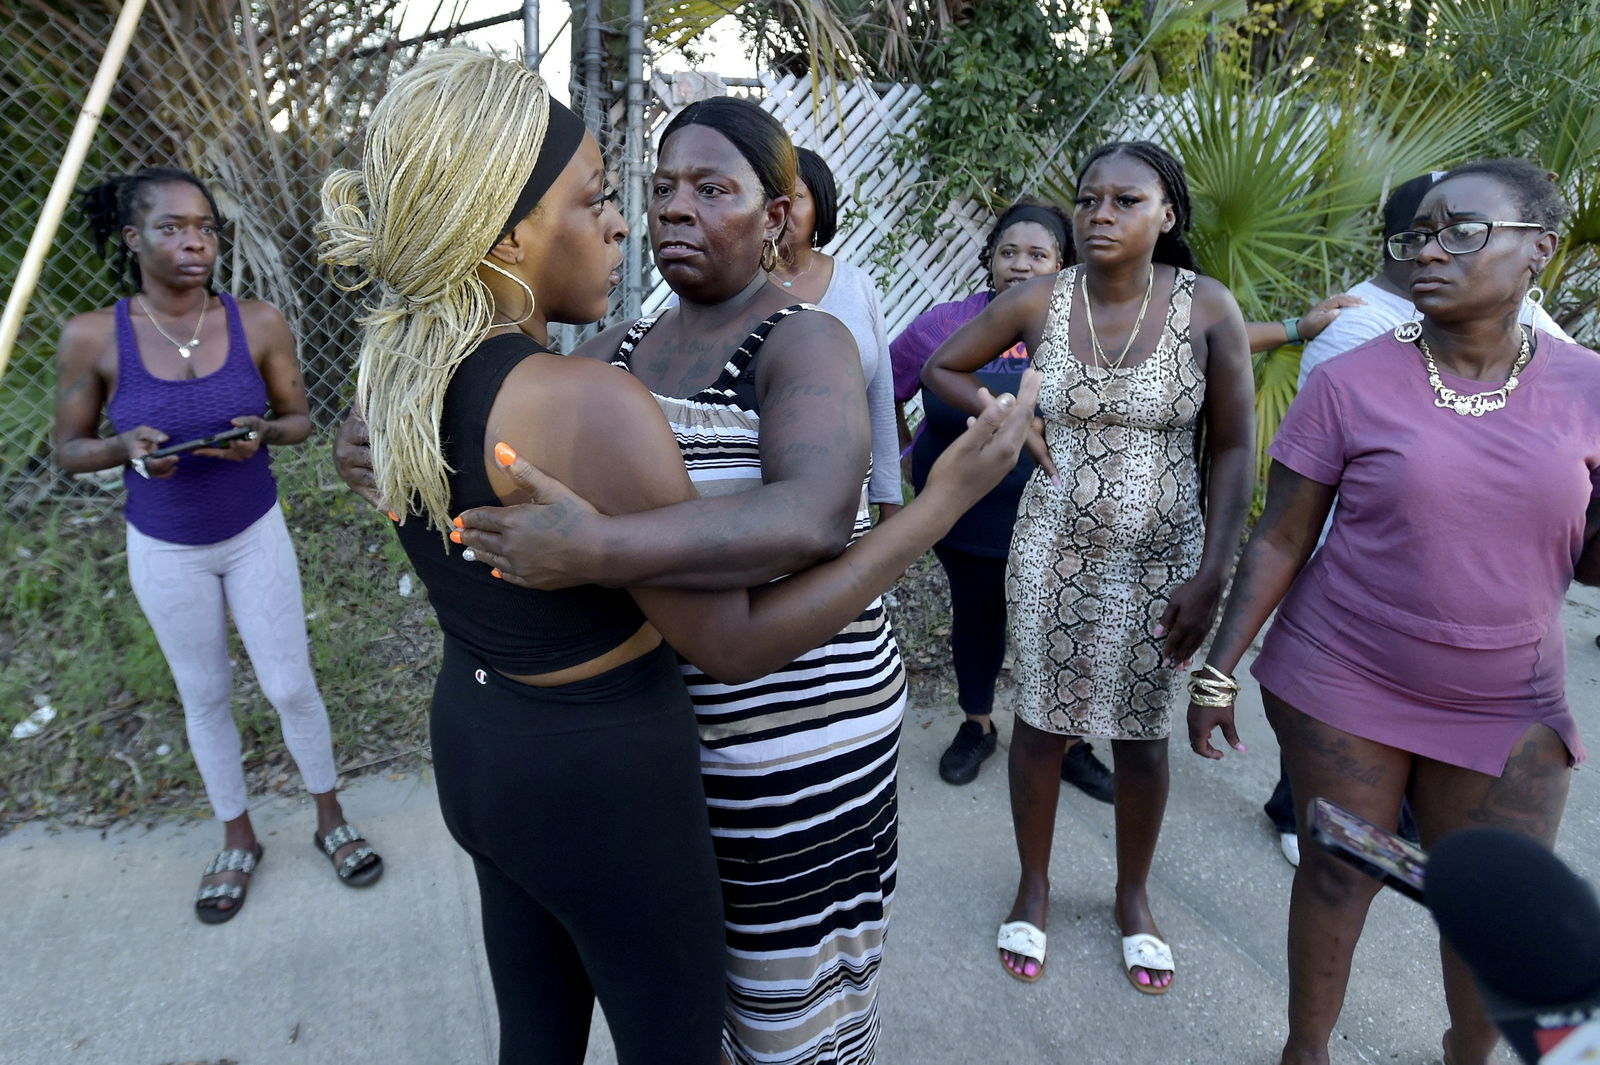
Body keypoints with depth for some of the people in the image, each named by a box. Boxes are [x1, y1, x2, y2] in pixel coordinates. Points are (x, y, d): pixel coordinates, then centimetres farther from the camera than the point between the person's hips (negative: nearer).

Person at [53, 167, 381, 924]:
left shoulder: (259, 323, -13)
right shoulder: (93, 337, -14)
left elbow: (299, 419, -2)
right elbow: (69, 448, -4)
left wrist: (263, 433, -24)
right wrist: (127, 448, -25)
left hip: (256, 534, 0)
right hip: (165, 550, 0)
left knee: (291, 686, 7)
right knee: (205, 699, 15)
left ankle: (331, 821, 30)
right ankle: (238, 841, 36)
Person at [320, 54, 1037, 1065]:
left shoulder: (397, 366, -4)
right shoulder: (587, 404, -29)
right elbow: (737, 646, -24)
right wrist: (952, 496, -22)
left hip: (476, 744, 8)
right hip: (606, 781, -8)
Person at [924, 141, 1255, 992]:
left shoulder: (1207, 308, -10)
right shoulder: (1037, 302, -7)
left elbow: (1232, 449, -6)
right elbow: (942, 367, 7)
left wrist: (1211, 576, -9)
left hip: (1162, 557, 0)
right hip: (1055, 551, 1)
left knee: (1141, 733, 13)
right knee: (1043, 720, 11)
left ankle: (1133, 898, 38)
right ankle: (1034, 886, 35)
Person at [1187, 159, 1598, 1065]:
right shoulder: (1350, 383, -8)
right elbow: (1280, 540, -5)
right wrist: (1219, 670, -7)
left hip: (1507, 710, 2)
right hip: (1343, 690, -2)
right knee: (1338, 879, 11)